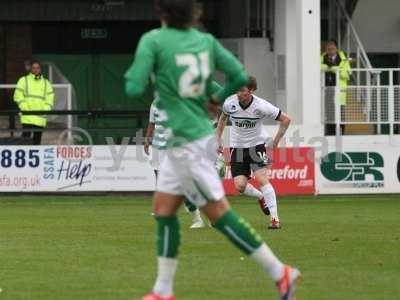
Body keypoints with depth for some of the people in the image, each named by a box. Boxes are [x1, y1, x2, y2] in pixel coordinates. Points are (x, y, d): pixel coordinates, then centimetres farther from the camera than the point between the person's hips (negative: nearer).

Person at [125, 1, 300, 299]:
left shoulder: (153, 41, -14)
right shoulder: (205, 40, 4)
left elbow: (134, 88, -17)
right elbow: (240, 76, 2)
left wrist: (132, 73, 5)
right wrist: (218, 98, 21)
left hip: (186, 145, -8)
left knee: (219, 213, -4)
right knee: (163, 209, 14)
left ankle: (279, 272, -5)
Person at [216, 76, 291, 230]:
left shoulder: (261, 106, -20)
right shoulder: (229, 103, -12)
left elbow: (285, 119, -8)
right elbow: (223, 118, 13)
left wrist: (276, 141, -6)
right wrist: (218, 139, 11)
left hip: (256, 144, -3)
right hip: (237, 147, 3)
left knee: (262, 178, -20)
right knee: (240, 185, -8)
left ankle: (275, 219, -16)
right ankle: (261, 197, 26)